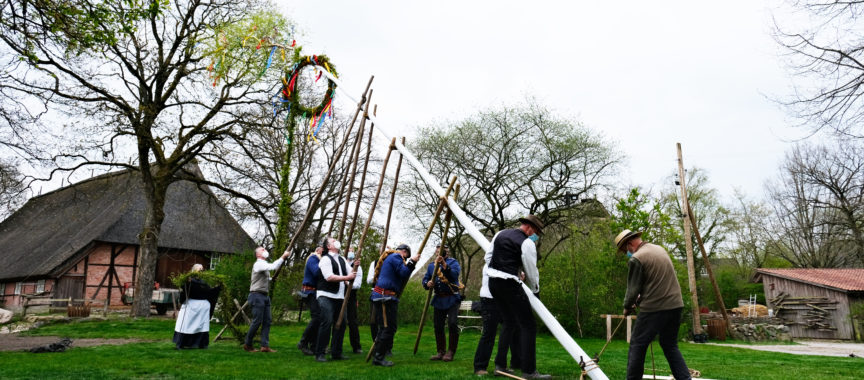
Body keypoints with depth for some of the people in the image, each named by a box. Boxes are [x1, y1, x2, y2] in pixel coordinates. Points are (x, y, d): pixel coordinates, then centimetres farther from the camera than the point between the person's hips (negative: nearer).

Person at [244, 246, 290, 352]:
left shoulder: (264, 264, 21)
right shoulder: (259, 264, -10)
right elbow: (273, 266, -26)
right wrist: (283, 257, -24)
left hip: (265, 296, 9)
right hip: (257, 295, -9)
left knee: (267, 321, 2)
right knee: (257, 321, -7)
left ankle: (265, 345, 1)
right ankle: (247, 344, 6)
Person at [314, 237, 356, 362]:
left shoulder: (342, 259, 17)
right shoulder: (325, 259, -6)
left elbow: (350, 274, 15)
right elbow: (329, 277, -18)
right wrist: (346, 277, -18)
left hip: (339, 296, 8)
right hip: (326, 296, -8)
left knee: (340, 323, 6)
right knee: (326, 322, -14)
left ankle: (336, 352, 16)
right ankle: (319, 354, -6)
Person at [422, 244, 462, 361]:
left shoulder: (453, 262, 0)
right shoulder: (431, 265, 14)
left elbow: (455, 275, -18)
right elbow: (425, 279, 11)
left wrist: (444, 265, -31)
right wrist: (427, 284, -12)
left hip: (451, 299, -5)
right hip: (438, 299, 5)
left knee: (452, 324, -14)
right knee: (438, 326, 6)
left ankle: (451, 352, -2)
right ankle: (441, 352, 19)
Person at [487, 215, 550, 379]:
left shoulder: (500, 234, 15)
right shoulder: (527, 243, -7)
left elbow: (489, 256, 20)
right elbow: (531, 271, -3)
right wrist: (536, 290, 14)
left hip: (492, 281, 9)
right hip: (509, 284, -8)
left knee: (509, 323, 21)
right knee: (528, 325, -1)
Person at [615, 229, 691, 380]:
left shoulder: (636, 259, -12)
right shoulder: (660, 249, 13)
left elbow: (633, 288, -8)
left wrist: (627, 307, 9)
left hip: (654, 308, -8)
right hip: (676, 305, 8)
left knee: (637, 345, 4)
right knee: (670, 345, 18)